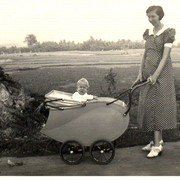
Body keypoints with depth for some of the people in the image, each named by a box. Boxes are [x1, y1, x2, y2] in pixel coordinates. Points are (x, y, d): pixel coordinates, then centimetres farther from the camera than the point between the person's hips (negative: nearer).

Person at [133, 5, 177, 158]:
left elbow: (165, 56, -14)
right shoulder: (148, 33, 12)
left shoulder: (168, 32, -7)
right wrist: (141, 73, 3)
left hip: (161, 72, -6)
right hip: (148, 72, 6)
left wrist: (155, 75, -21)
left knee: (158, 105, -7)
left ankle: (157, 145, -1)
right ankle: (158, 140, 18)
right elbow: (145, 54, 12)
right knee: (149, 106, 6)